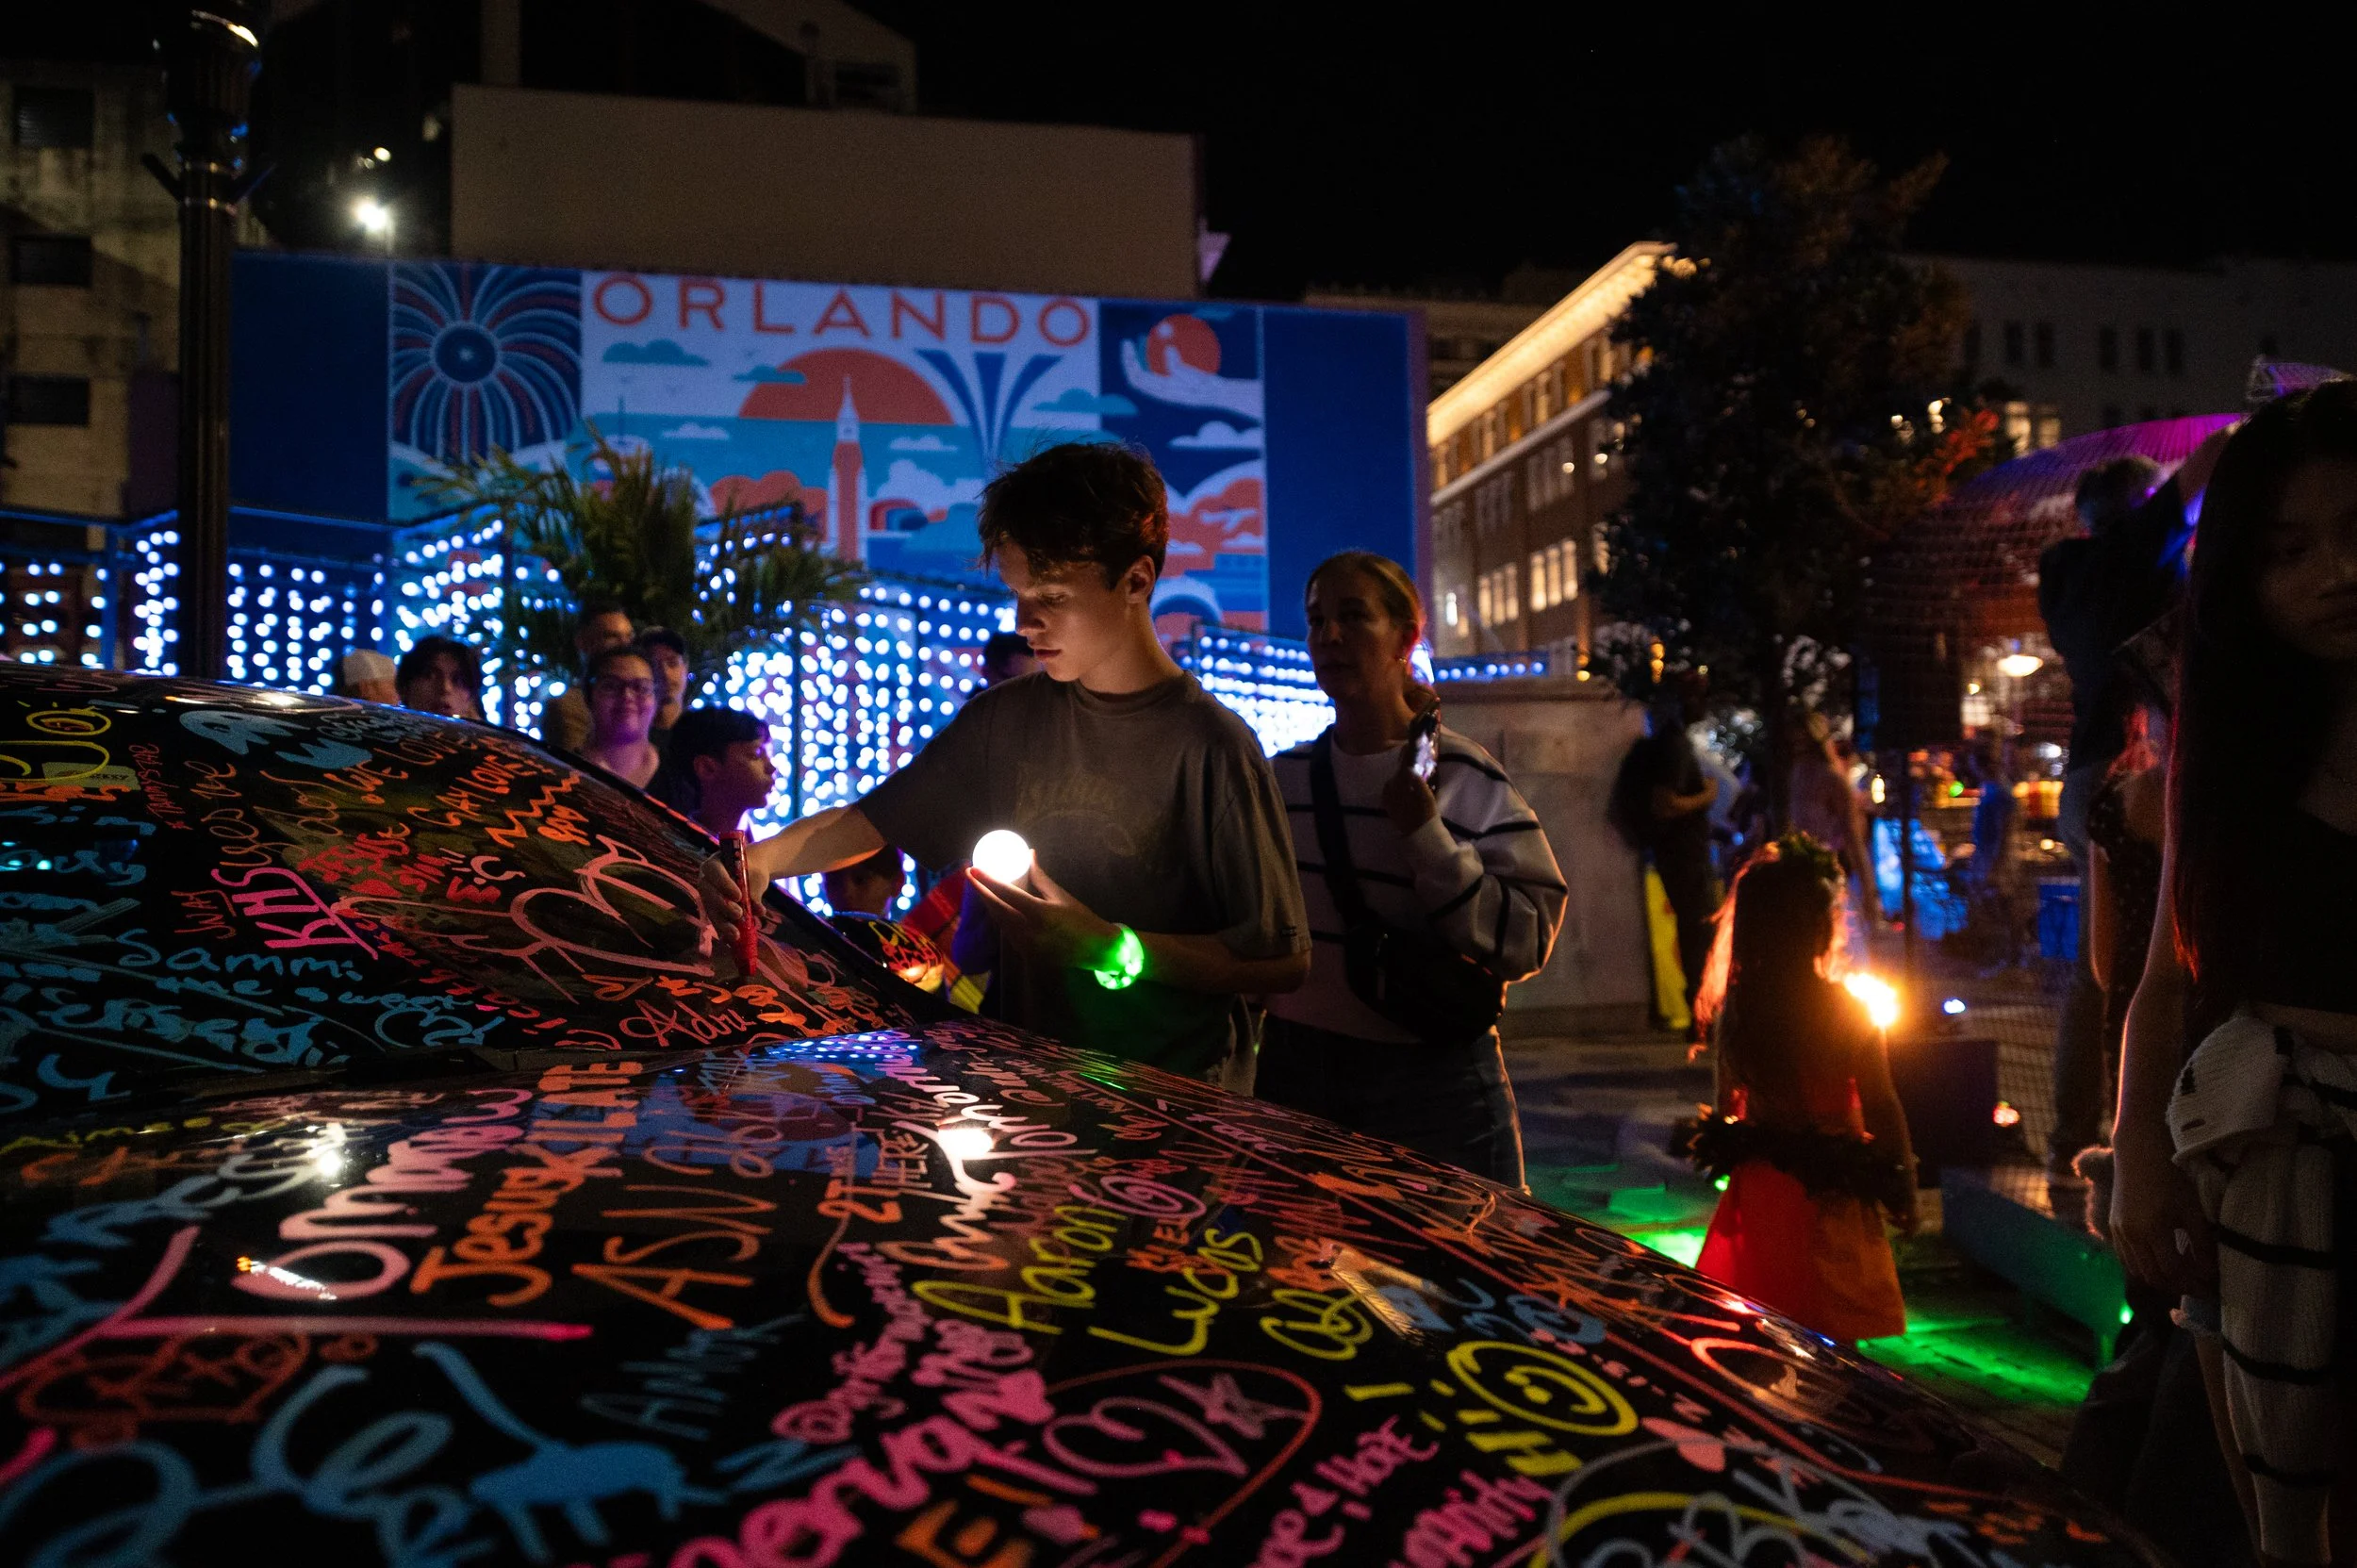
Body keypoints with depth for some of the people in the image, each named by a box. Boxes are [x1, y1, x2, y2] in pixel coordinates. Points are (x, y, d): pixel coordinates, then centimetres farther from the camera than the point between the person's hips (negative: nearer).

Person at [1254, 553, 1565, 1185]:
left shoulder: (1468, 779, -7)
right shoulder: (1282, 778, 6)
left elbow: (1525, 942, -14)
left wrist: (1425, 836, -22)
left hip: (1431, 1082, -3)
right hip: (1294, 1069, 4)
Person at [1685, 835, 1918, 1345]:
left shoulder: (1733, 1007, -3)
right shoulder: (1842, 1010, -15)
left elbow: (1729, 1108, 6)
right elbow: (1883, 1112, -9)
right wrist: (1903, 1194, 3)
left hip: (1756, 1196, 4)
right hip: (1828, 1202, -4)